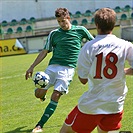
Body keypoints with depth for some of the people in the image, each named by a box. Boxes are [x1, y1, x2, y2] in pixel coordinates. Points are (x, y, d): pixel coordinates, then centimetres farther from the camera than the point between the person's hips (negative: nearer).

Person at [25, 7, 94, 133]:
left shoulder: (80, 30, 3)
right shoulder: (54, 34, 7)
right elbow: (45, 51, 10)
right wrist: (32, 67, 5)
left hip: (68, 69, -2)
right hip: (52, 66, 3)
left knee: (55, 97, -13)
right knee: (38, 94, -3)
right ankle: (44, 91, 36)